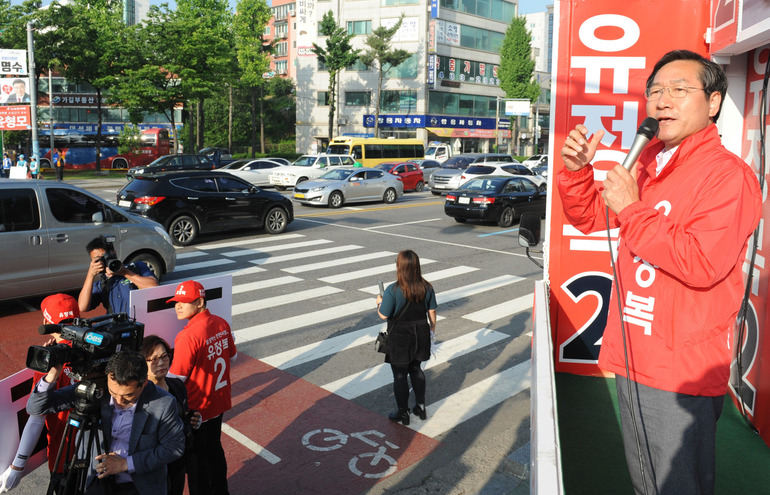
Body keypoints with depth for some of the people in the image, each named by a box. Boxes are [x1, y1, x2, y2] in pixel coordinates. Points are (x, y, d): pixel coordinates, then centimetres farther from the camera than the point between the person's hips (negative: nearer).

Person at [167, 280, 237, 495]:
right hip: (219, 402, 8)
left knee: (196, 459, 12)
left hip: (196, 408, -8)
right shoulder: (222, 324, -5)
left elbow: (176, 378, -20)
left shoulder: (188, 336, -27)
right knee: (214, 449, 25)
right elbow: (232, 357, 10)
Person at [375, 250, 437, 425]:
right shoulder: (427, 287, -7)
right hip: (420, 335, 5)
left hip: (399, 338, -5)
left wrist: (379, 302, 3)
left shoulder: (393, 290, -22)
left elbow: (384, 315, -17)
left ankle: (403, 414, 22)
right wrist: (432, 329, 17)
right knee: (416, 370, 24)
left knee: (400, 375, 10)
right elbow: (432, 311, 2)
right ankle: (421, 407, 31)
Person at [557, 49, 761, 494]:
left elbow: (702, 265, -26)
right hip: (633, 359, 8)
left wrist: (633, 210, -23)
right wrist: (576, 170, -4)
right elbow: (589, 217, 14)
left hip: (682, 374, -7)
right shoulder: (648, 165, 9)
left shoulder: (728, 174, -15)